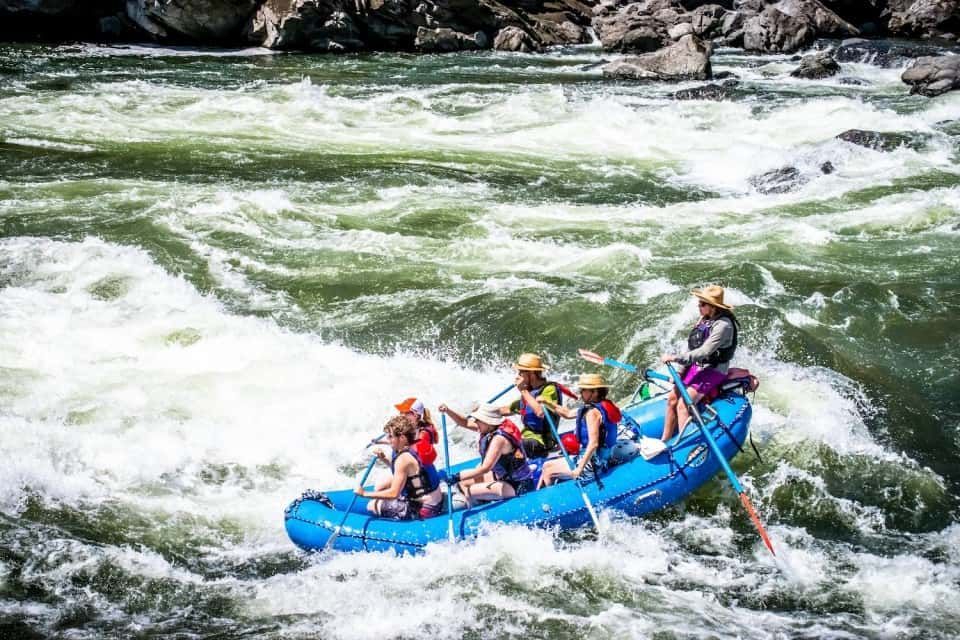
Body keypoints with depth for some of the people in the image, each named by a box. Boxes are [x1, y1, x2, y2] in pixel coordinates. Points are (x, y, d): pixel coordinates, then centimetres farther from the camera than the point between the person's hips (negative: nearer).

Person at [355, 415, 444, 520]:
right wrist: (384, 459, 11)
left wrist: (365, 494, -14)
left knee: (372, 506, -4)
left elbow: (394, 493, -23)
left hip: (423, 509, -10)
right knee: (381, 487, 21)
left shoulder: (403, 458, -22)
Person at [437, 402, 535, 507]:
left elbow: (485, 468, -32)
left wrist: (458, 477, -30)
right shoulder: (490, 429, -2)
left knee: (470, 492, -24)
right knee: (463, 481, 11)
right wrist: (447, 411, -5)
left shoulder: (499, 438, -28)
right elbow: (465, 423, 10)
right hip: (501, 476, 10)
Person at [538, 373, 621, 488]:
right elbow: (568, 414, 19)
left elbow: (593, 444, -28)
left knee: (548, 472, -3)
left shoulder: (593, 412, -21)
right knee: (547, 465, 18)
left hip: (592, 464, -10)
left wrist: (579, 468, -27)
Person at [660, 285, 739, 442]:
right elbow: (692, 348, 10)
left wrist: (675, 358, -24)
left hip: (713, 372, -9)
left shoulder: (723, 325, -22)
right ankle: (665, 441, 11)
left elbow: (704, 352, -27)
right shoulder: (704, 319, 6)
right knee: (672, 398, 1)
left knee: (683, 405, -20)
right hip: (696, 367, 9)